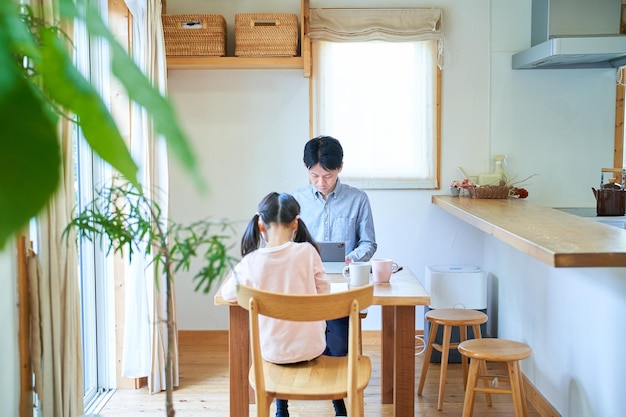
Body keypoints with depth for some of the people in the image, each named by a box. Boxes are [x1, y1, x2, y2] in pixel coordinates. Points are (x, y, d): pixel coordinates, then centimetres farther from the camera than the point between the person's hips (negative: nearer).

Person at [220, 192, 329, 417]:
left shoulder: (250, 263, -13)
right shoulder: (307, 251, -15)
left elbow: (227, 294, 3)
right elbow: (324, 290, -2)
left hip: (272, 351, 1)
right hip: (310, 347, -1)